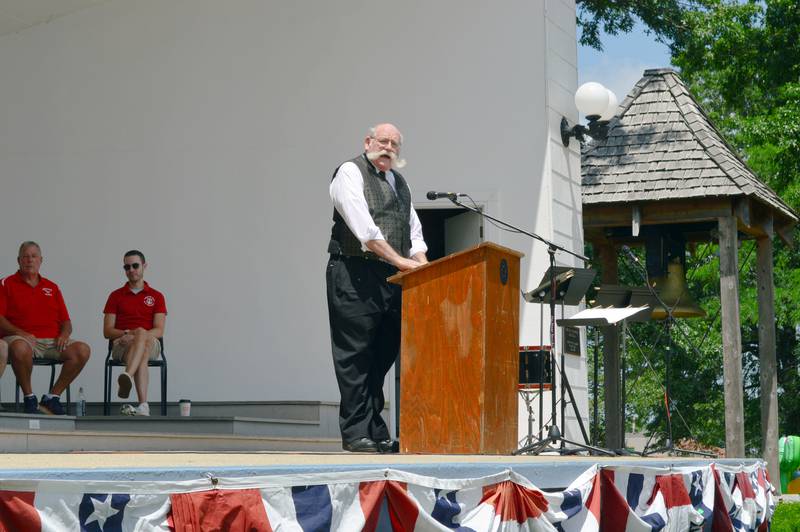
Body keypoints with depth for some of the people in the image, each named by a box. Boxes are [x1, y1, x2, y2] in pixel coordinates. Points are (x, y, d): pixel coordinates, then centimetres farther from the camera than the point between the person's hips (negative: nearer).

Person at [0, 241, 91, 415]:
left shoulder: (52, 287, 22)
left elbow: (66, 321, 19)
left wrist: (64, 334, -4)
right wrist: (20, 333, -17)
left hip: (53, 340, 4)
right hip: (23, 338, -4)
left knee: (82, 350, -23)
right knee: (19, 348, -41)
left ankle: (52, 397, -10)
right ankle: (29, 397, -17)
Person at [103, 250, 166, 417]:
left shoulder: (156, 296, 15)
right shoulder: (115, 296, 16)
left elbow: (159, 331, 2)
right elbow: (107, 331, 7)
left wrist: (137, 335, -18)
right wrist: (127, 333, -15)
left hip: (151, 344, 0)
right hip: (121, 345, 0)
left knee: (141, 334, -40)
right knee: (141, 358, -39)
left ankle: (127, 377, -67)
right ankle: (143, 405, -60)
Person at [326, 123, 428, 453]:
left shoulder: (399, 182, 22)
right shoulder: (350, 172, -1)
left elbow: (415, 233, 19)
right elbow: (363, 228, -13)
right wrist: (400, 261, -16)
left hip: (392, 279, 7)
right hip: (354, 275, -7)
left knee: (383, 357, 6)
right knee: (355, 357, -5)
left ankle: (376, 434, 10)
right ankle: (356, 433, -4)